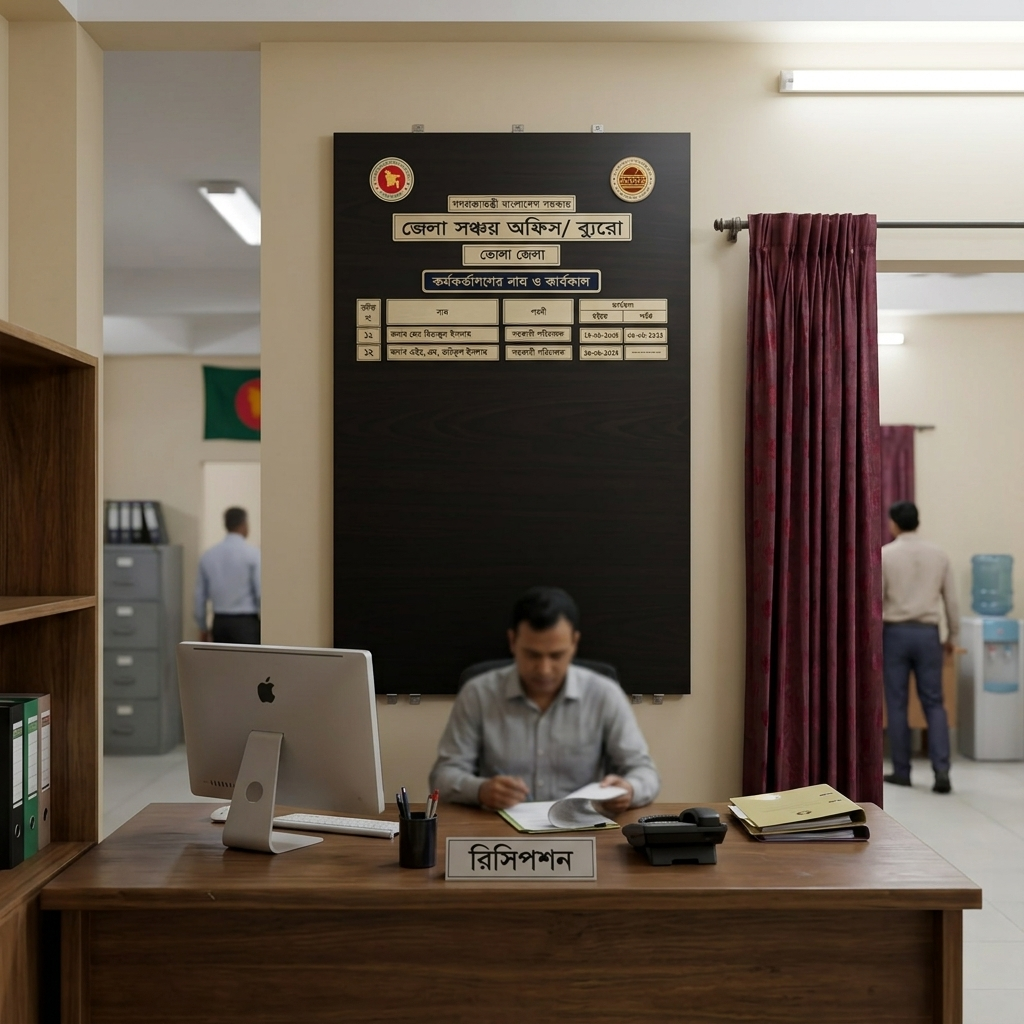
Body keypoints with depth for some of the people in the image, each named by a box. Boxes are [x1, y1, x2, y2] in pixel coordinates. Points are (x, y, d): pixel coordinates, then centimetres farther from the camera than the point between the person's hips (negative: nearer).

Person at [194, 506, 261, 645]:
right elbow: (261, 592, -12)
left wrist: (202, 627, 21)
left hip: (220, 622, 5)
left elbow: (200, 595, 10)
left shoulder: (208, 555, 6)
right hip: (246, 622, -5)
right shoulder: (253, 554, -9)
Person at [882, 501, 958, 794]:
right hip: (927, 632, 2)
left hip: (895, 632, -2)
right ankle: (941, 769, -6)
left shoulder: (885, 554, -6)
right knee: (933, 703, 6)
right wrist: (953, 635, 19)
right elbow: (951, 598, 8)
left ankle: (901, 771, 9)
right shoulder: (938, 554, 4)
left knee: (897, 704, 5)